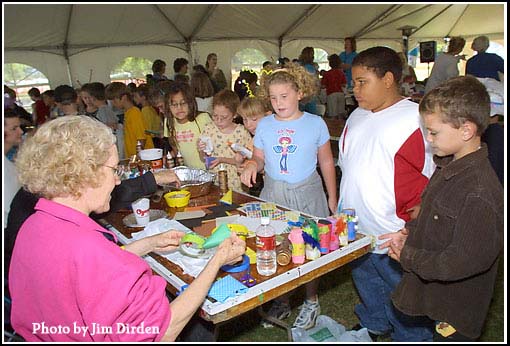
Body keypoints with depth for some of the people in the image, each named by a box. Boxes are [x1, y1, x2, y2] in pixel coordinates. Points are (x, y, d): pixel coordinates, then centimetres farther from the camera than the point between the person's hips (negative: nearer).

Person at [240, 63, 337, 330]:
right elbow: (259, 159, 9)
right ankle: (282, 302, 31)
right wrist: (252, 165, -15)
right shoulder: (264, 125, 2)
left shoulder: (315, 123, -3)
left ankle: (311, 302, 31)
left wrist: (332, 198, 6)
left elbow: (326, 162, 4)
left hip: (307, 194, -2)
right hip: (273, 193, 2)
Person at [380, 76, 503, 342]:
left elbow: (466, 261, -30)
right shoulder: (449, 166, -1)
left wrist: (408, 256, -20)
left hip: (457, 309, -8)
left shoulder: (479, 192, -32)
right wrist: (408, 232, -2)